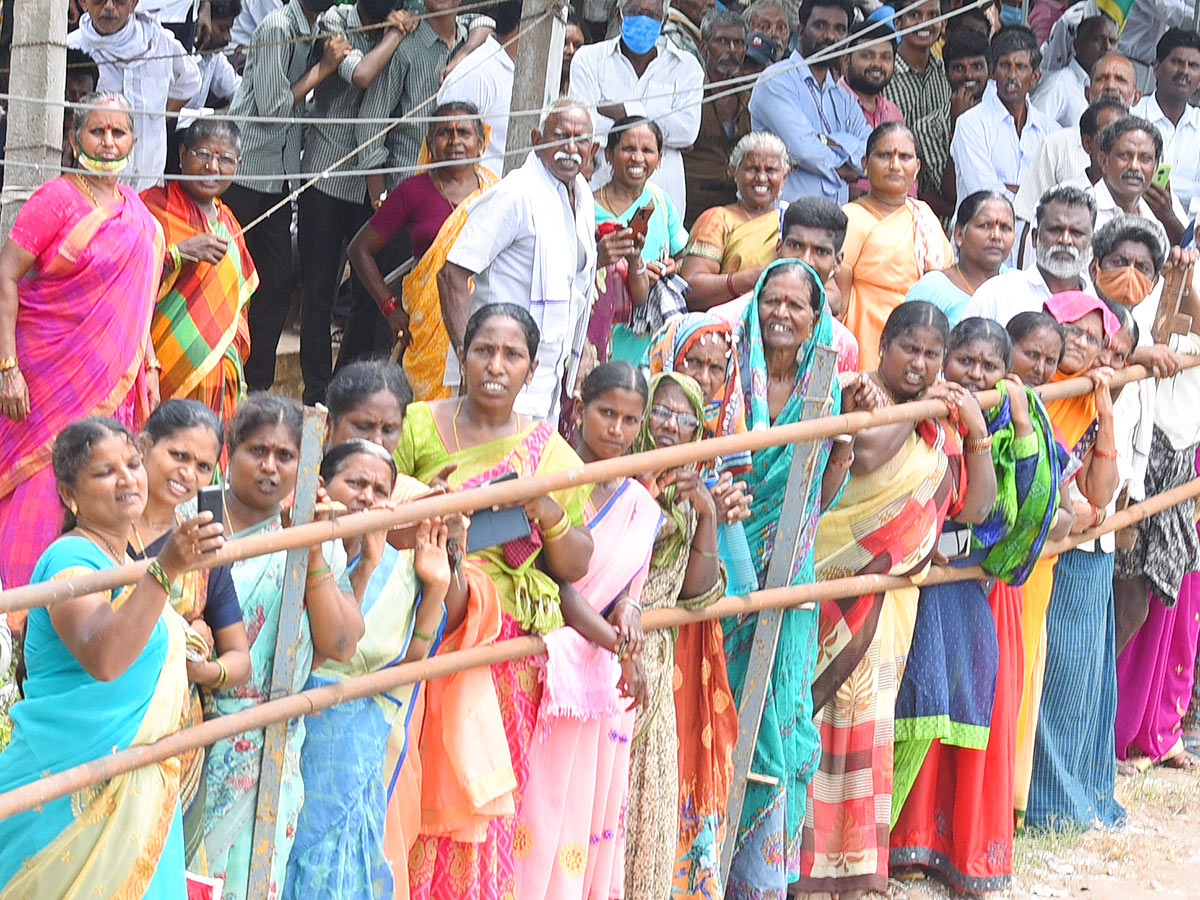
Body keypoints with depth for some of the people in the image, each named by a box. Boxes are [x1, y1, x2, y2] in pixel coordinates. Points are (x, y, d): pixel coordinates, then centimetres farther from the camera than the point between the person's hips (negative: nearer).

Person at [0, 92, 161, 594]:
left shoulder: (137, 213, 11)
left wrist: (148, 369, 13)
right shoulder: (58, 199, -9)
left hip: (111, 382, 6)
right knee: (41, 491, -6)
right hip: (49, 377, -6)